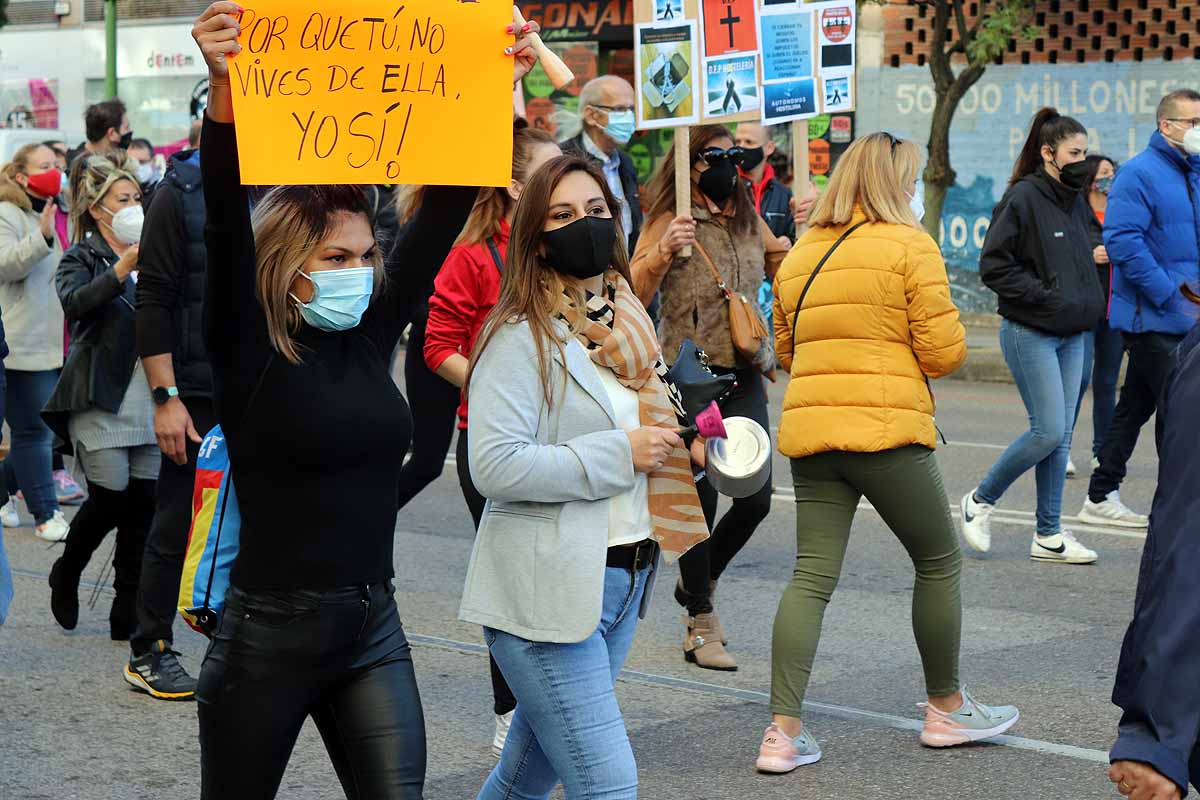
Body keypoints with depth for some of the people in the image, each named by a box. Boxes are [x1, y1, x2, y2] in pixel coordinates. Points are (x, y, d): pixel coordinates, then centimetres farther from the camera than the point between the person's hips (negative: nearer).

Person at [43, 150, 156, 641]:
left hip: (148, 398, 4)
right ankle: (66, 574, 21)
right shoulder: (82, 259, 0)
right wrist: (123, 268, -32)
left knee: (144, 503, 1)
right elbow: (75, 302, -21)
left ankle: (128, 615, 10)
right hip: (101, 401, -4)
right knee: (111, 499, -7)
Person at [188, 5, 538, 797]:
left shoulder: (370, 336, 4)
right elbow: (227, 226, -25)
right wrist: (224, 89, -38)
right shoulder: (247, 352, -9)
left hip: (374, 625, 5)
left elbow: (444, 210, 2)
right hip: (270, 630, -4)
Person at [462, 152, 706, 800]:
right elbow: (495, 467, -23)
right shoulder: (521, 337, -13)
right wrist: (619, 454, -19)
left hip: (621, 583, 8)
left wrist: (669, 444, 5)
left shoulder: (626, 320, 12)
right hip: (546, 592, -8)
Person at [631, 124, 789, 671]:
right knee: (700, 500, 1)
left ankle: (699, 581, 30)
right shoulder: (671, 222, -7)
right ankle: (700, 624, 15)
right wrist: (663, 251, -28)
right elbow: (632, 296, -13)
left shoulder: (749, 221, 11)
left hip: (743, 377, 5)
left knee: (755, 498, 1)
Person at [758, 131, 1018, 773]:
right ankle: (946, 708, 25)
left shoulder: (800, 255, 13)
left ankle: (783, 731, -3)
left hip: (808, 433, 5)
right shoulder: (910, 245, -5)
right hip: (887, 431, -5)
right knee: (939, 563, 13)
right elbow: (944, 353, -8)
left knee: (812, 576, 6)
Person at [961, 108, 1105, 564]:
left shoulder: (1076, 202, 12)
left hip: (1072, 336, 8)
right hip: (1030, 333, -8)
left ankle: (1049, 535, 13)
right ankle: (980, 500, 9)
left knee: (1061, 437, 7)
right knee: (1049, 432, -11)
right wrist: (1045, 298, -18)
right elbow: (994, 266, -15)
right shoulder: (1022, 198, -12)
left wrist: (1089, 304, 9)